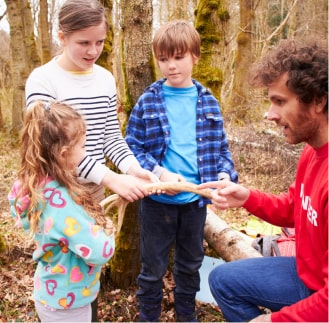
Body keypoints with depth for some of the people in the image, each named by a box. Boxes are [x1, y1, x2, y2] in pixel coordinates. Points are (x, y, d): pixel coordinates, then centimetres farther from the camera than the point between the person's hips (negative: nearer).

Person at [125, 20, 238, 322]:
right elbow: (132, 147, -8)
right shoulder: (147, 102, -7)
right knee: (153, 266, 13)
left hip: (196, 198, 3)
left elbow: (220, 147, 5)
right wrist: (159, 174, -22)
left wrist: (225, 174, -13)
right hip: (158, 199, -3)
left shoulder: (208, 102, 1)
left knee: (191, 262, 22)